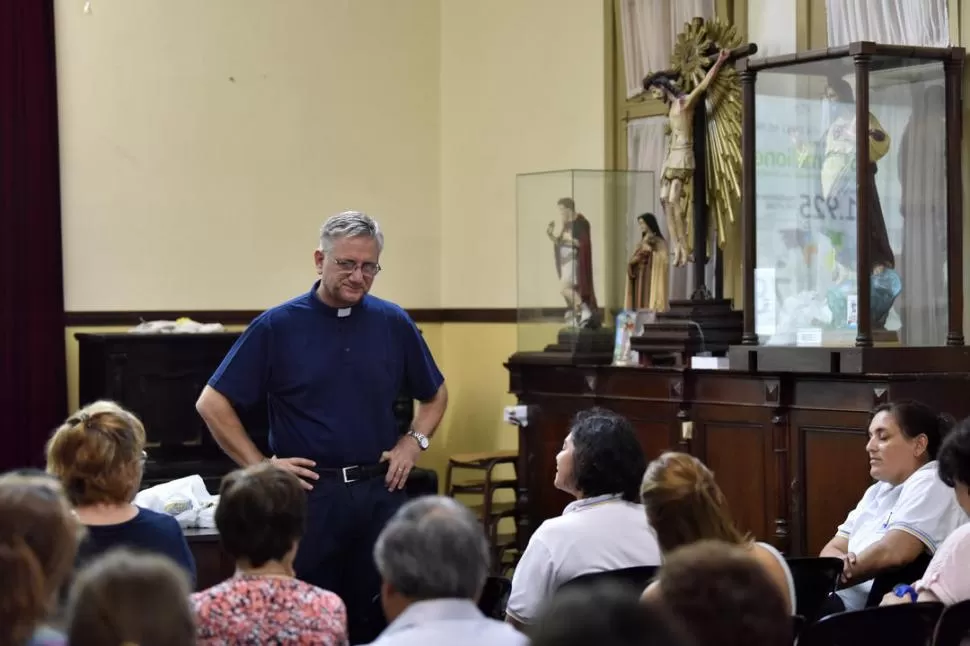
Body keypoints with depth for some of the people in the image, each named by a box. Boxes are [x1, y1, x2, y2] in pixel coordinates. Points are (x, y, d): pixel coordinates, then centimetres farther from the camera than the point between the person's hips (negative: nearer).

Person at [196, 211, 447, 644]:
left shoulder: (394, 323, 5)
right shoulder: (277, 326, -4)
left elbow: (435, 395, 19)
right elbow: (213, 403, -3)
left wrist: (413, 442, 3)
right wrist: (260, 466, -8)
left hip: (379, 492, 3)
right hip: (309, 493, -3)